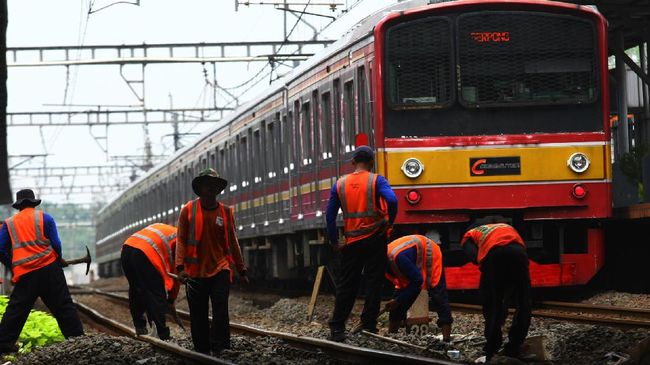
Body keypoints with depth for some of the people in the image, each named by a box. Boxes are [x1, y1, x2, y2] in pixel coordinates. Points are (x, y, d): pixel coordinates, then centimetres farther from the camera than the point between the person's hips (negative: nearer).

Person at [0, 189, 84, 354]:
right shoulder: (44, 217, 5)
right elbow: (56, 244, -1)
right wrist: (58, 259, 16)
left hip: (25, 274, 1)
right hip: (49, 268, -1)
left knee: (16, 309, 5)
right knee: (63, 306, 3)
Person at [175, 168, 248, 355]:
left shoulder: (225, 212, 7)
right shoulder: (188, 210, 1)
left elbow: (232, 242, 13)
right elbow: (181, 240, -2)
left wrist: (241, 270, 13)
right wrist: (181, 267, -13)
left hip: (220, 270, 1)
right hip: (195, 272, -1)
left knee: (221, 311, -11)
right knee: (198, 316, 4)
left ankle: (220, 350, -10)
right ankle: (202, 351, 13)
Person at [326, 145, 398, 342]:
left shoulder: (340, 184, 5)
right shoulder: (376, 181, -4)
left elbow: (330, 214, 4)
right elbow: (392, 200, -22)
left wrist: (334, 242, 12)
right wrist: (389, 222, -6)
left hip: (352, 242, 3)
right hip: (374, 239, -3)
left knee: (346, 285, 9)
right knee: (373, 283, 3)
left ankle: (337, 329, 8)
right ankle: (368, 326, -1)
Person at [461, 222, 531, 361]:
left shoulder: (469, 236, 30)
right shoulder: (507, 226, 41)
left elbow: (475, 257, 8)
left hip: (493, 254, -2)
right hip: (518, 252, 2)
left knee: (492, 304, 13)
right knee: (523, 304, 15)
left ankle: (492, 351, 13)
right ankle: (513, 349, 15)